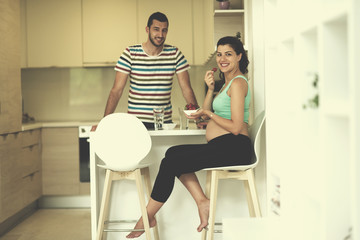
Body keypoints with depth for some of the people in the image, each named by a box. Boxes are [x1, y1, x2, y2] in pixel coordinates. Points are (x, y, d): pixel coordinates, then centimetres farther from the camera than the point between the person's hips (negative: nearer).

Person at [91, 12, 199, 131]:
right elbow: (116, 90, -4)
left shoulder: (175, 54, 4)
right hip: (136, 123, -1)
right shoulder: (130, 53, -2)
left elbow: (186, 89, 4)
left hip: (165, 122, 2)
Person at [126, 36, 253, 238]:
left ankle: (148, 217, 0)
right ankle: (202, 201, -2)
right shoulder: (228, 82, 21)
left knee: (170, 163, -12)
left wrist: (208, 113, -7)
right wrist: (211, 89, 6)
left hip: (234, 147, -10)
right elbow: (206, 114, 20)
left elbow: (236, 127, -18)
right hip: (221, 147, 10)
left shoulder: (238, 83, -10)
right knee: (173, 153, 5)